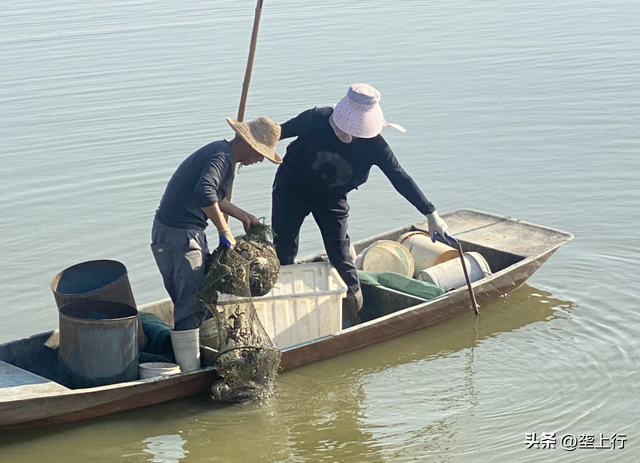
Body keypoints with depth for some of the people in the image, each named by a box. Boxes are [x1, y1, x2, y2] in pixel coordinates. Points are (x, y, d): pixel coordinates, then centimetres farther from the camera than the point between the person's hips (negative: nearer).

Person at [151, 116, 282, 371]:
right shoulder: (222, 156, -17)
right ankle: (190, 373, -1)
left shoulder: (221, 151, 15)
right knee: (191, 304, -6)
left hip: (188, 232, 10)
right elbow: (204, 193, -34)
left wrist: (243, 215, 31)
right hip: (178, 235, -10)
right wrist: (225, 231, -25)